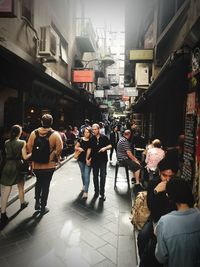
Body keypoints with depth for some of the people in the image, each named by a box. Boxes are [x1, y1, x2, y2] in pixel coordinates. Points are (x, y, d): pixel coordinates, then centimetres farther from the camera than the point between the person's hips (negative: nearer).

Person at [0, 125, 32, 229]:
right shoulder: (22, 143, -12)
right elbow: (25, 157, -10)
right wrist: (32, 153, 6)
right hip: (17, 167, -2)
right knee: (21, 187, 21)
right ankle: (22, 203, 42)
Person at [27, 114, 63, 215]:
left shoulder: (34, 133, -5)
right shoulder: (55, 134, -13)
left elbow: (29, 146, 0)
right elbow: (59, 148, -14)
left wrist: (34, 157, 12)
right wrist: (56, 158, 4)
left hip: (36, 164, 3)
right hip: (49, 165, -2)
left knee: (38, 182, 25)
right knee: (46, 185, 11)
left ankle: (37, 203, 29)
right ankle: (43, 207, 21)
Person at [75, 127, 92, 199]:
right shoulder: (81, 140, 1)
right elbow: (75, 147, 9)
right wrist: (78, 148, -14)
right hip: (81, 159, 4)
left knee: (87, 175, -7)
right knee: (83, 174, 20)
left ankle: (86, 192, -2)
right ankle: (84, 186, 43)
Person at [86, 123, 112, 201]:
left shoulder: (104, 137, -4)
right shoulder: (91, 139, 2)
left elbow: (110, 146, 0)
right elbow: (89, 149, 6)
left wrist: (105, 148, -20)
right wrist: (87, 159, 2)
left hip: (103, 159, -2)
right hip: (94, 160, 2)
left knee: (103, 176, -1)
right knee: (95, 176, 11)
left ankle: (102, 193, 10)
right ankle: (96, 192, 25)